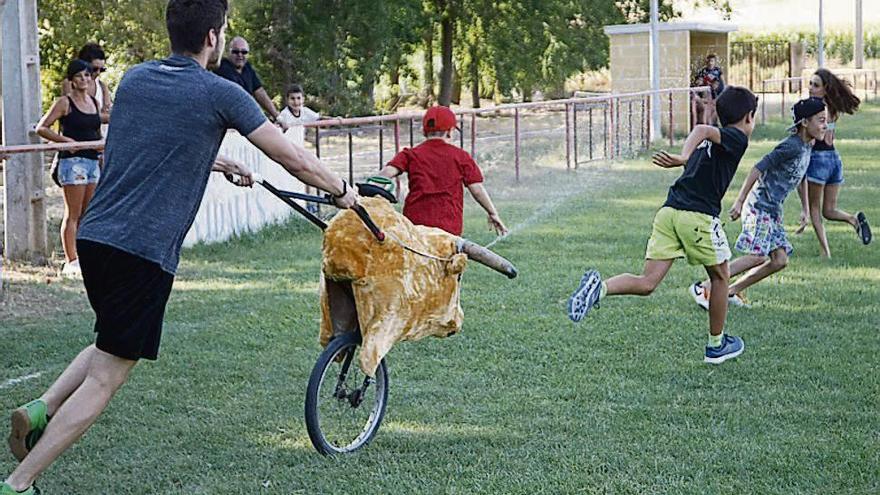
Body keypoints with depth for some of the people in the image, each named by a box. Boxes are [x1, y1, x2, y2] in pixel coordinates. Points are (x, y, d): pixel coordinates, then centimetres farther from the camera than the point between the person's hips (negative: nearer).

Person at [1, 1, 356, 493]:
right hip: (144, 251, -7)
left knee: (115, 344, 28)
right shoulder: (221, 94, -5)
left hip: (94, 236, 7)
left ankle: (41, 408, 8)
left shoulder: (135, 79, 13)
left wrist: (221, 163, 42)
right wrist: (342, 190, 18)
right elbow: (296, 160, 1)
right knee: (106, 378, 1)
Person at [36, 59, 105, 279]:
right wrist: (65, 140, -16)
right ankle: (71, 262, -5)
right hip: (73, 161, -7)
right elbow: (41, 128, -7)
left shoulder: (95, 103, 14)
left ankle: (83, 259, 15)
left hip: (92, 161, 7)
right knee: (72, 215, -7)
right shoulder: (64, 103, -5)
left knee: (87, 215, 9)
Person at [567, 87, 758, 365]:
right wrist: (684, 159, -31)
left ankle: (600, 287, -26)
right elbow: (704, 130, -18)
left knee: (647, 283, 0)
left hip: (669, 210, 7)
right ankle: (716, 346, 26)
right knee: (719, 277, 16)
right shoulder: (737, 138, 0)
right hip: (699, 216, -7)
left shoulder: (708, 144, 23)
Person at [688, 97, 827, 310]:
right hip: (760, 206, -9)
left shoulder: (808, 146, 10)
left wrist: (805, 209, 23)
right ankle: (703, 287, -13)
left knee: (780, 260, 2)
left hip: (773, 210, 9)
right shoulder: (791, 146, -19)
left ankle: (730, 291, 8)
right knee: (757, 256, -17)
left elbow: (801, 178, 26)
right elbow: (758, 168, -21)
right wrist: (739, 201, -22)